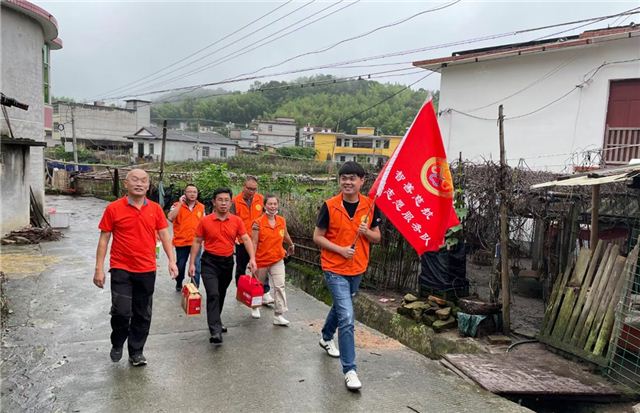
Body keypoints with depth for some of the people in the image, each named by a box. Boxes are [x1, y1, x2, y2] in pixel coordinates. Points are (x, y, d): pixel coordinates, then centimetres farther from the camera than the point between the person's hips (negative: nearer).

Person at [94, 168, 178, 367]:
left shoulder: (155, 209, 3)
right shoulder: (113, 208, -4)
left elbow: (164, 235, 5)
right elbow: (104, 239, -1)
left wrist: (172, 261, -6)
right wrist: (99, 269, -4)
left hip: (147, 270, 3)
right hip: (121, 269, -3)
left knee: (143, 315, 10)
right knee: (122, 312, -7)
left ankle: (136, 352, 27)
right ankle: (117, 344, 24)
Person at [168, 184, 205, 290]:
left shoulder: (202, 207, 6)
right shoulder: (177, 205, -4)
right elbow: (170, 218, -22)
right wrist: (180, 203, -20)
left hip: (196, 242, 1)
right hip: (181, 242, -1)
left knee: (196, 267, -4)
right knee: (180, 266, 15)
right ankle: (179, 284, 38)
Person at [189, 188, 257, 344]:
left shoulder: (237, 221, -1)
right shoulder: (205, 221, -5)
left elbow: (246, 239, -4)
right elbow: (197, 242, 1)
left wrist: (252, 258, -17)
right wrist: (192, 263, -2)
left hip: (228, 262, 3)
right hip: (210, 262, -3)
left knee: (221, 295, 17)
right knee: (213, 294, -16)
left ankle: (215, 322, 39)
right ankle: (216, 331, -18)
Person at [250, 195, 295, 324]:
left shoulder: (282, 221, -1)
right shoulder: (258, 223, -13)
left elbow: (285, 235, 19)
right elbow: (254, 243, -13)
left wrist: (291, 245, 36)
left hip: (277, 260, 2)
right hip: (261, 260, -2)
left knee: (280, 287, -10)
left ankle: (279, 315, -4)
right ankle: (255, 307, 44)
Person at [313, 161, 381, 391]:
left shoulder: (370, 206, -3)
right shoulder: (330, 206, -12)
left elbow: (377, 237, 5)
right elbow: (317, 237, -7)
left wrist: (367, 232, -17)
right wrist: (340, 249, -20)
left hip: (358, 268, 5)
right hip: (335, 269, -5)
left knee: (340, 306, 25)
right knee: (347, 317, -12)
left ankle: (326, 338, 53)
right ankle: (349, 370, -3)